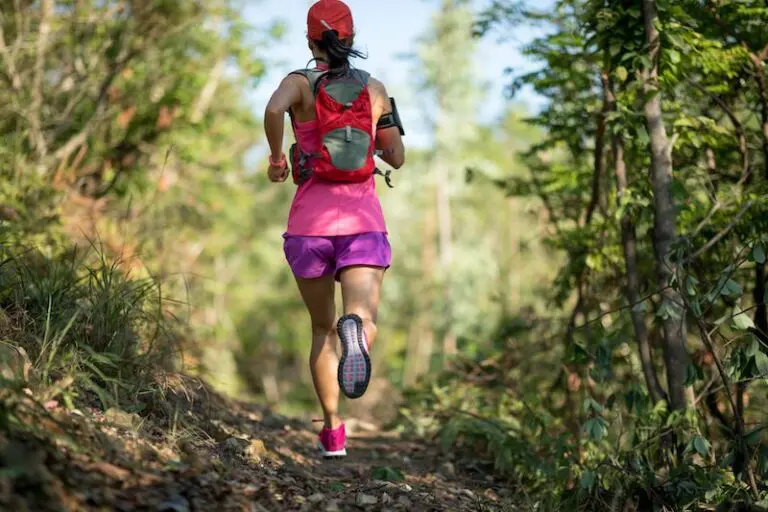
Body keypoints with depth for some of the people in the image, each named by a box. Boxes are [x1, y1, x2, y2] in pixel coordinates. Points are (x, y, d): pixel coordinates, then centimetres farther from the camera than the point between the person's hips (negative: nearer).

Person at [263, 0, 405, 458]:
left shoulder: (300, 82, 2)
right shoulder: (374, 88, 10)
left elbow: (274, 110, -22)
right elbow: (397, 157, 16)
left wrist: (276, 157, -5)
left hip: (310, 225, 0)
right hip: (363, 223, 0)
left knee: (322, 329, 18)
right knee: (365, 321, -16)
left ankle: (333, 432, 18)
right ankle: (354, 330, -54)